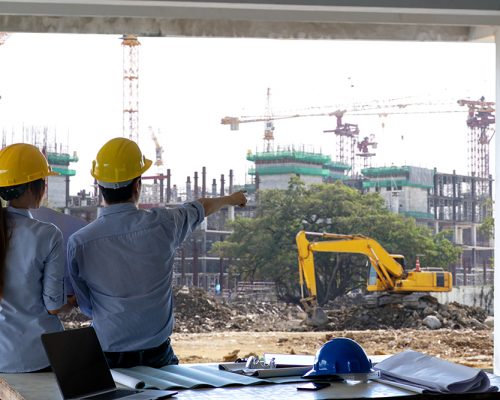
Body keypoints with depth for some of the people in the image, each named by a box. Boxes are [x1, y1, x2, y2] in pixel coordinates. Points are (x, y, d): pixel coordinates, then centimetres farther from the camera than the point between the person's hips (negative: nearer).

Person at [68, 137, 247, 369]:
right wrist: (230, 199, 37)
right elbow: (201, 208, 15)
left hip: (107, 358, 0)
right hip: (157, 355, 1)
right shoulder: (162, 224, -9)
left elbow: (86, 307, 2)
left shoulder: (79, 243, -12)